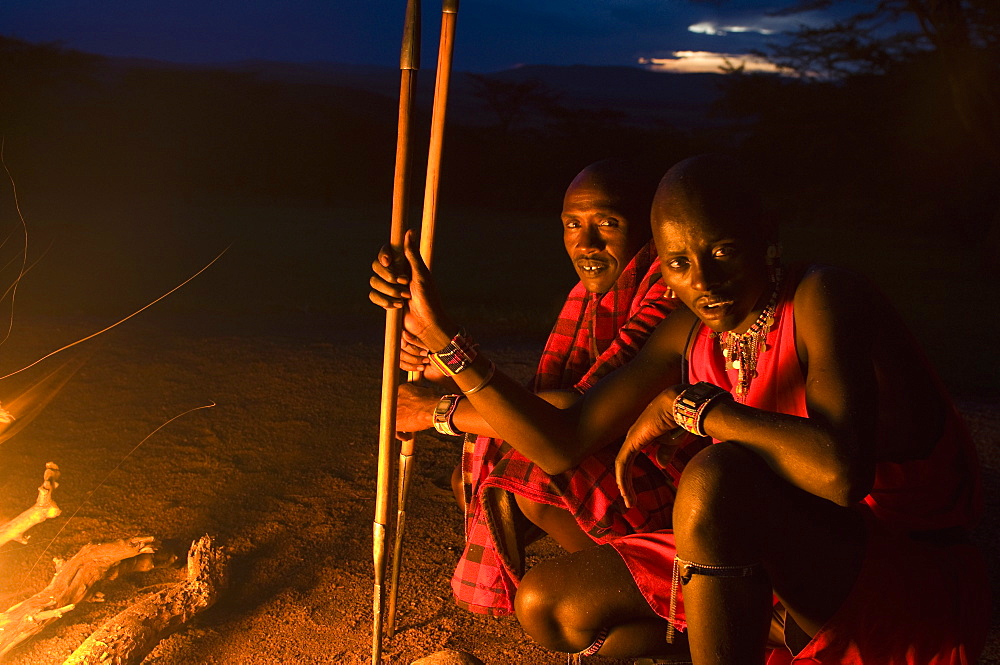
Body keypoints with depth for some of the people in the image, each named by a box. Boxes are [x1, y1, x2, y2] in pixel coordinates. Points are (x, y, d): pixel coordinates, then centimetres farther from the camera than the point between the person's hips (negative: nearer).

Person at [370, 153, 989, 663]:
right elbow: (562, 442, -2)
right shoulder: (687, 337, 0)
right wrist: (442, 334, -6)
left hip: (924, 595, -7)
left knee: (717, 476, -35)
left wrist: (692, 406, -23)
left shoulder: (823, 298, -21)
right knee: (548, 604, 2)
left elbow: (840, 470, -37)